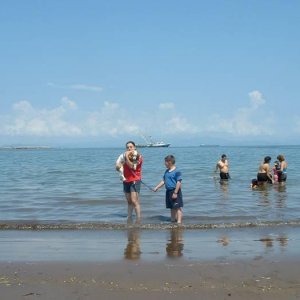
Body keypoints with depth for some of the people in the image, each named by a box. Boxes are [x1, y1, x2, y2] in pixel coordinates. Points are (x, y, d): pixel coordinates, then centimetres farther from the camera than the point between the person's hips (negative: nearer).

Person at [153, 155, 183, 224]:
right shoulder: (167, 171, 13)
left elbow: (178, 183, -17)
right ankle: (173, 219, 22)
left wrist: (175, 193, -20)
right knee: (172, 207, 14)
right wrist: (156, 188, 13)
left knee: (178, 207, -6)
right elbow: (163, 181, 19)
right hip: (168, 191, 8)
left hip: (175, 191, -8)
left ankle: (179, 221, -8)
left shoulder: (177, 172, -13)